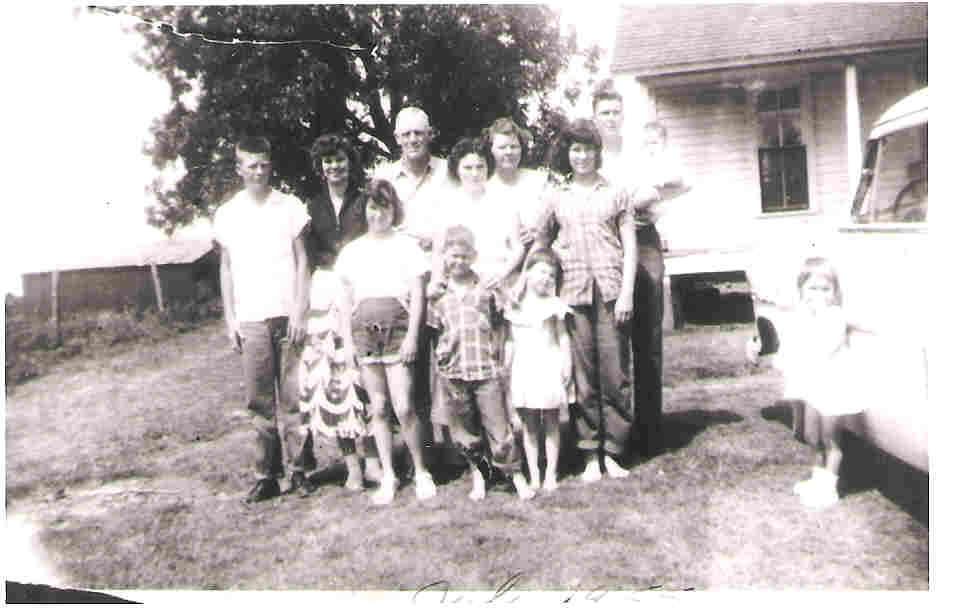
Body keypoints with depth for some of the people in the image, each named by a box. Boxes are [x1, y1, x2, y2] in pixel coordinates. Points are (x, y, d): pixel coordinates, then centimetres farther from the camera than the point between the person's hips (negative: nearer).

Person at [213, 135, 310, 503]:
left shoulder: (290, 206, 4)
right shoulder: (227, 214, 10)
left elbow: (302, 261, 3)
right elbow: (226, 269, 13)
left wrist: (299, 310, -5)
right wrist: (229, 318, 7)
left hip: (288, 313, -1)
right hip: (251, 319, 2)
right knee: (260, 400, 0)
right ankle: (267, 475, 7)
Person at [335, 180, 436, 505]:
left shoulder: (406, 246, 2)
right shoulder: (352, 251, 12)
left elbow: (417, 294, -1)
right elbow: (347, 298, 15)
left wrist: (412, 335, -9)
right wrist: (347, 338, 10)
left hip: (398, 328, -3)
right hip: (365, 332, 3)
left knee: (403, 407, -8)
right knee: (378, 408, 7)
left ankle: (421, 471, 11)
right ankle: (388, 476, 17)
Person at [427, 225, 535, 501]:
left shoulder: (485, 288, 5)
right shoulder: (438, 292, 6)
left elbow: (496, 328, 10)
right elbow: (433, 328, 12)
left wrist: (499, 359, 6)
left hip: (486, 369, -1)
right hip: (452, 371, 2)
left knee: (498, 426, -1)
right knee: (464, 430, 10)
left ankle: (518, 478, 11)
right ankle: (477, 476, 28)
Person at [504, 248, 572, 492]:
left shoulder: (554, 305, 1)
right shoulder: (514, 307, 5)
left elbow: (563, 337, 1)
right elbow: (510, 341, 9)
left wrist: (567, 365, -7)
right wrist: (506, 369, 6)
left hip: (549, 369, -1)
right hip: (524, 370, 2)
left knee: (551, 423, 6)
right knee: (529, 424, 6)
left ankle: (551, 474, 13)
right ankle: (533, 475, 13)